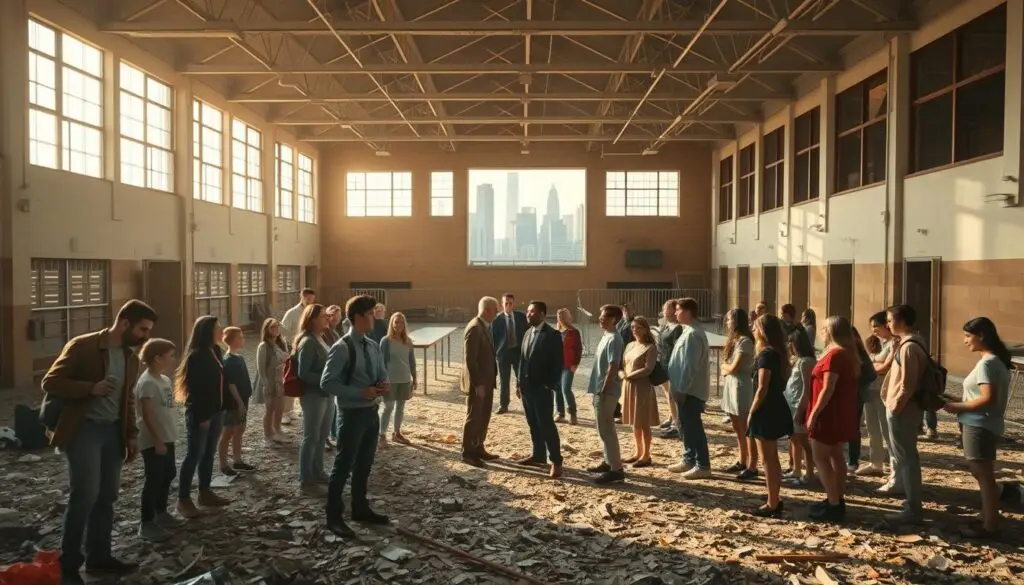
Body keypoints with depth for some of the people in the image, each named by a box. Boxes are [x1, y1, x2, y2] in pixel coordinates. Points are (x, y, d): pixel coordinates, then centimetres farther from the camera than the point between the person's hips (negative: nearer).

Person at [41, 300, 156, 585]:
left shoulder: (131, 358, 9)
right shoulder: (82, 347, -11)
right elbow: (50, 382, -12)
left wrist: (132, 434, 12)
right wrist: (91, 388, -24)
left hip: (113, 430, 7)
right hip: (83, 428, -7)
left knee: (107, 496, 10)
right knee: (85, 494, -11)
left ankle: (99, 556, 22)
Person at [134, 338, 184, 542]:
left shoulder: (164, 379, 10)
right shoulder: (147, 382, -19)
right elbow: (147, 414, -22)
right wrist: (158, 440, -22)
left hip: (166, 438, 10)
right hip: (153, 441, -10)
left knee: (168, 474, 18)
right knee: (154, 479, -2)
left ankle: (161, 513, 33)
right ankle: (146, 524, 8)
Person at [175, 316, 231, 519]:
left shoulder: (216, 351, 8)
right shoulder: (196, 356, -17)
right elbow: (195, 389, -18)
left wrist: (222, 408, 9)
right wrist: (202, 416, -19)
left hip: (216, 410, 8)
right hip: (200, 413, -8)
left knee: (209, 453, 15)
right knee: (194, 455, -2)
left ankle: (205, 492, 25)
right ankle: (183, 499, 7)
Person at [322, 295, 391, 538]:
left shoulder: (373, 346, 6)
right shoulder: (342, 348, -17)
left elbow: (382, 372, 18)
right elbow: (327, 383, -19)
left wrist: (383, 384, -7)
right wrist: (361, 392, -24)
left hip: (372, 412, 7)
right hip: (353, 414, -7)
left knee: (365, 464, 19)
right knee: (344, 465, 2)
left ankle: (361, 509, 35)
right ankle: (334, 517, 16)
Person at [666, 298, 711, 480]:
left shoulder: (692, 334, -19)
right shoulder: (689, 332, 14)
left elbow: (690, 365, -23)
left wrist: (681, 389, -21)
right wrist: (679, 388, 20)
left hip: (690, 391, -10)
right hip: (687, 389, 10)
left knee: (693, 427, -4)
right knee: (686, 425, 17)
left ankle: (703, 465, 3)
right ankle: (689, 460, 28)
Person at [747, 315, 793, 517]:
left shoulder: (766, 354, -17)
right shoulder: (778, 352, 10)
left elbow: (762, 389, -20)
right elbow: (780, 383, 12)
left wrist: (751, 412, -12)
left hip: (767, 411, -10)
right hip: (776, 409, 10)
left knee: (768, 460, -2)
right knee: (773, 459, 17)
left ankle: (772, 505, 5)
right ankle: (775, 501, 25)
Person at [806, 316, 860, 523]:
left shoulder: (834, 354, -20)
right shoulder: (847, 354, 11)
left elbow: (827, 389, -24)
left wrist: (813, 414, -19)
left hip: (830, 413, -10)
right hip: (842, 413, 10)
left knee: (820, 457, -5)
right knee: (836, 454, 16)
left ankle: (834, 506, -4)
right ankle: (838, 500, 23)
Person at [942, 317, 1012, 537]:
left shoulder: (986, 363, -18)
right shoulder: (998, 360, 12)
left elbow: (988, 399, -25)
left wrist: (958, 407, -15)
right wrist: (962, 401, 10)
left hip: (979, 426, -10)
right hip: (987, 425, 10)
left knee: (984, 477, -1)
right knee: (984, 475, 18)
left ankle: (990, 527, 6)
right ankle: (988, 519, 27)